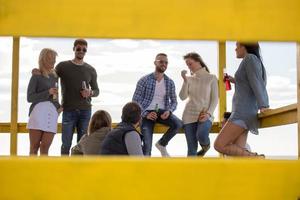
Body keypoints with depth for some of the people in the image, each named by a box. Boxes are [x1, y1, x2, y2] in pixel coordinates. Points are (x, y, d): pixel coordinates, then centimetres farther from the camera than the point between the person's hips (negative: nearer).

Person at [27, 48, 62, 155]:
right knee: (34, 147, -4)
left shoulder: (54, 76, 18)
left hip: (52, 113, 4)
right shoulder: (36, 76, 4)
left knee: (45, 147, -2)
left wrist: (59, 107, 10)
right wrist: (48, 92, -11)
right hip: (38, 110, -4)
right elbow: (29, 97, -1)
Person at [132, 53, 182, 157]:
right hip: (147, 113, -3)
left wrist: (169, 111, -11)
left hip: (162, 112, 3)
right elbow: (135, 101, -4)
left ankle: (162, 144, 0)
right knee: (147, 145, -16)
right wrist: (146, 114, -19)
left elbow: (174, 101, 12)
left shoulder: (170, 82, 6)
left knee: (178, 124, -27)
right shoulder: (144, 80, -4)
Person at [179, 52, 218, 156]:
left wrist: (208, 113, -13)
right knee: (191, 148, -2)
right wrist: (185, 80, -10)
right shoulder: (189, 79, 10)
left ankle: (206, 145, 6)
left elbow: (215, 99, 0)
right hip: (189, 115, 3)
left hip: (205, 115, -2)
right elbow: (183, 97, -1)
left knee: (201, 135, -30)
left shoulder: (211, 78, 4)